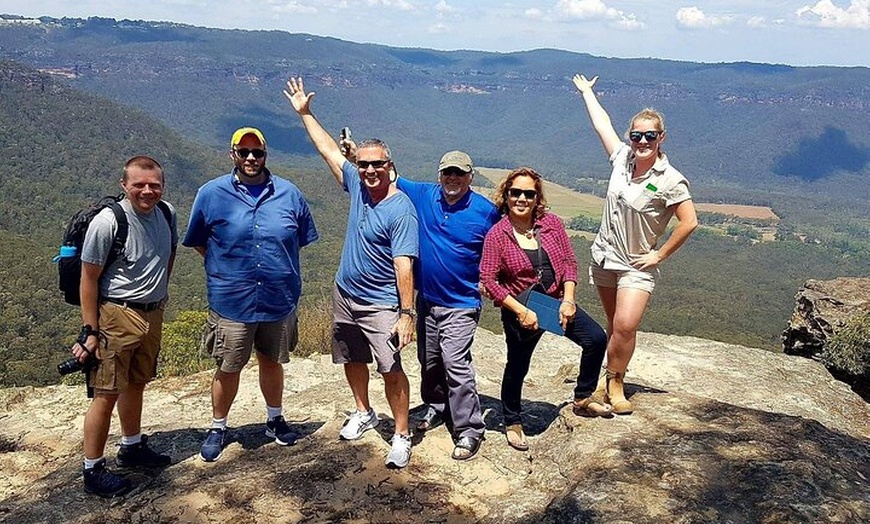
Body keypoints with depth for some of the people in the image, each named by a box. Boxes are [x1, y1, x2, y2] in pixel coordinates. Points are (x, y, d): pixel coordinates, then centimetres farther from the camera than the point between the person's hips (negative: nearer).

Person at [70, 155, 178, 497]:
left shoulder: (167, 215, 1)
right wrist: (90, 332, -13)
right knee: (107, 393, -1)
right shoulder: (107, 222, -17)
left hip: (153, 315, 6)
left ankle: (132, 448, 38)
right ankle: (93, 471, 12)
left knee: (136, 383, 20)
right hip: (116, 317, -6)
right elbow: (88, 279, -13)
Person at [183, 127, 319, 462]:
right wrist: (224, 267, 3)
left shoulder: (289, 194, -1)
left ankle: (275, 419, 39)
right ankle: (217, 428, 30)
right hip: (230, 301, -2)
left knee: (272, 363, 19)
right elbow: (198, 242, 7)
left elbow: (302, 239, 12)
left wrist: (279, 267, 9)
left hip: (279, 300, 2)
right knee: (227, 369, 9)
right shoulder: (211, 194, -4)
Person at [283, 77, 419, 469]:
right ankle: (363, 413, 42)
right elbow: (328, 149, 13)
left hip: (381, 305, -8)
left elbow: (404, 266, -24)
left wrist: (407, 313, -26)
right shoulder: (357, 186, 0)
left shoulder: (401, 209, -20)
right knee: (352, 360, 21)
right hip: (345, 294, 8)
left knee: (392, 369, -8)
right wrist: (304, 113, 17)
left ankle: (401, 436, 4)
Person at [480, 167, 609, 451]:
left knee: (597, 338, -3)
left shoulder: (551, 223, -5)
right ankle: (512, 423, 34)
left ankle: (583, 398, 20)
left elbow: (569, 262, 1)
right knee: (517, 367, 10)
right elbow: (488, 280, -16)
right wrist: (521, 311, -21)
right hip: (520, 311, -4)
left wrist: (568, 300, -10)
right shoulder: (497, 234, -15)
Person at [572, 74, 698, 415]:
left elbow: (689, 223, -14)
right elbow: (602, 124, 13)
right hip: (604, 258, 4)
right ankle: (611, 380, 25)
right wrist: (586, 91, 26)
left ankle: (615, 383, 5)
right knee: (615, 325, 13)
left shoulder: (671, 181, -16)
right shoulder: (622, 157, -1)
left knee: (626, 326, -15)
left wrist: (660, 255, -10)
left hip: (637, 265, -4)